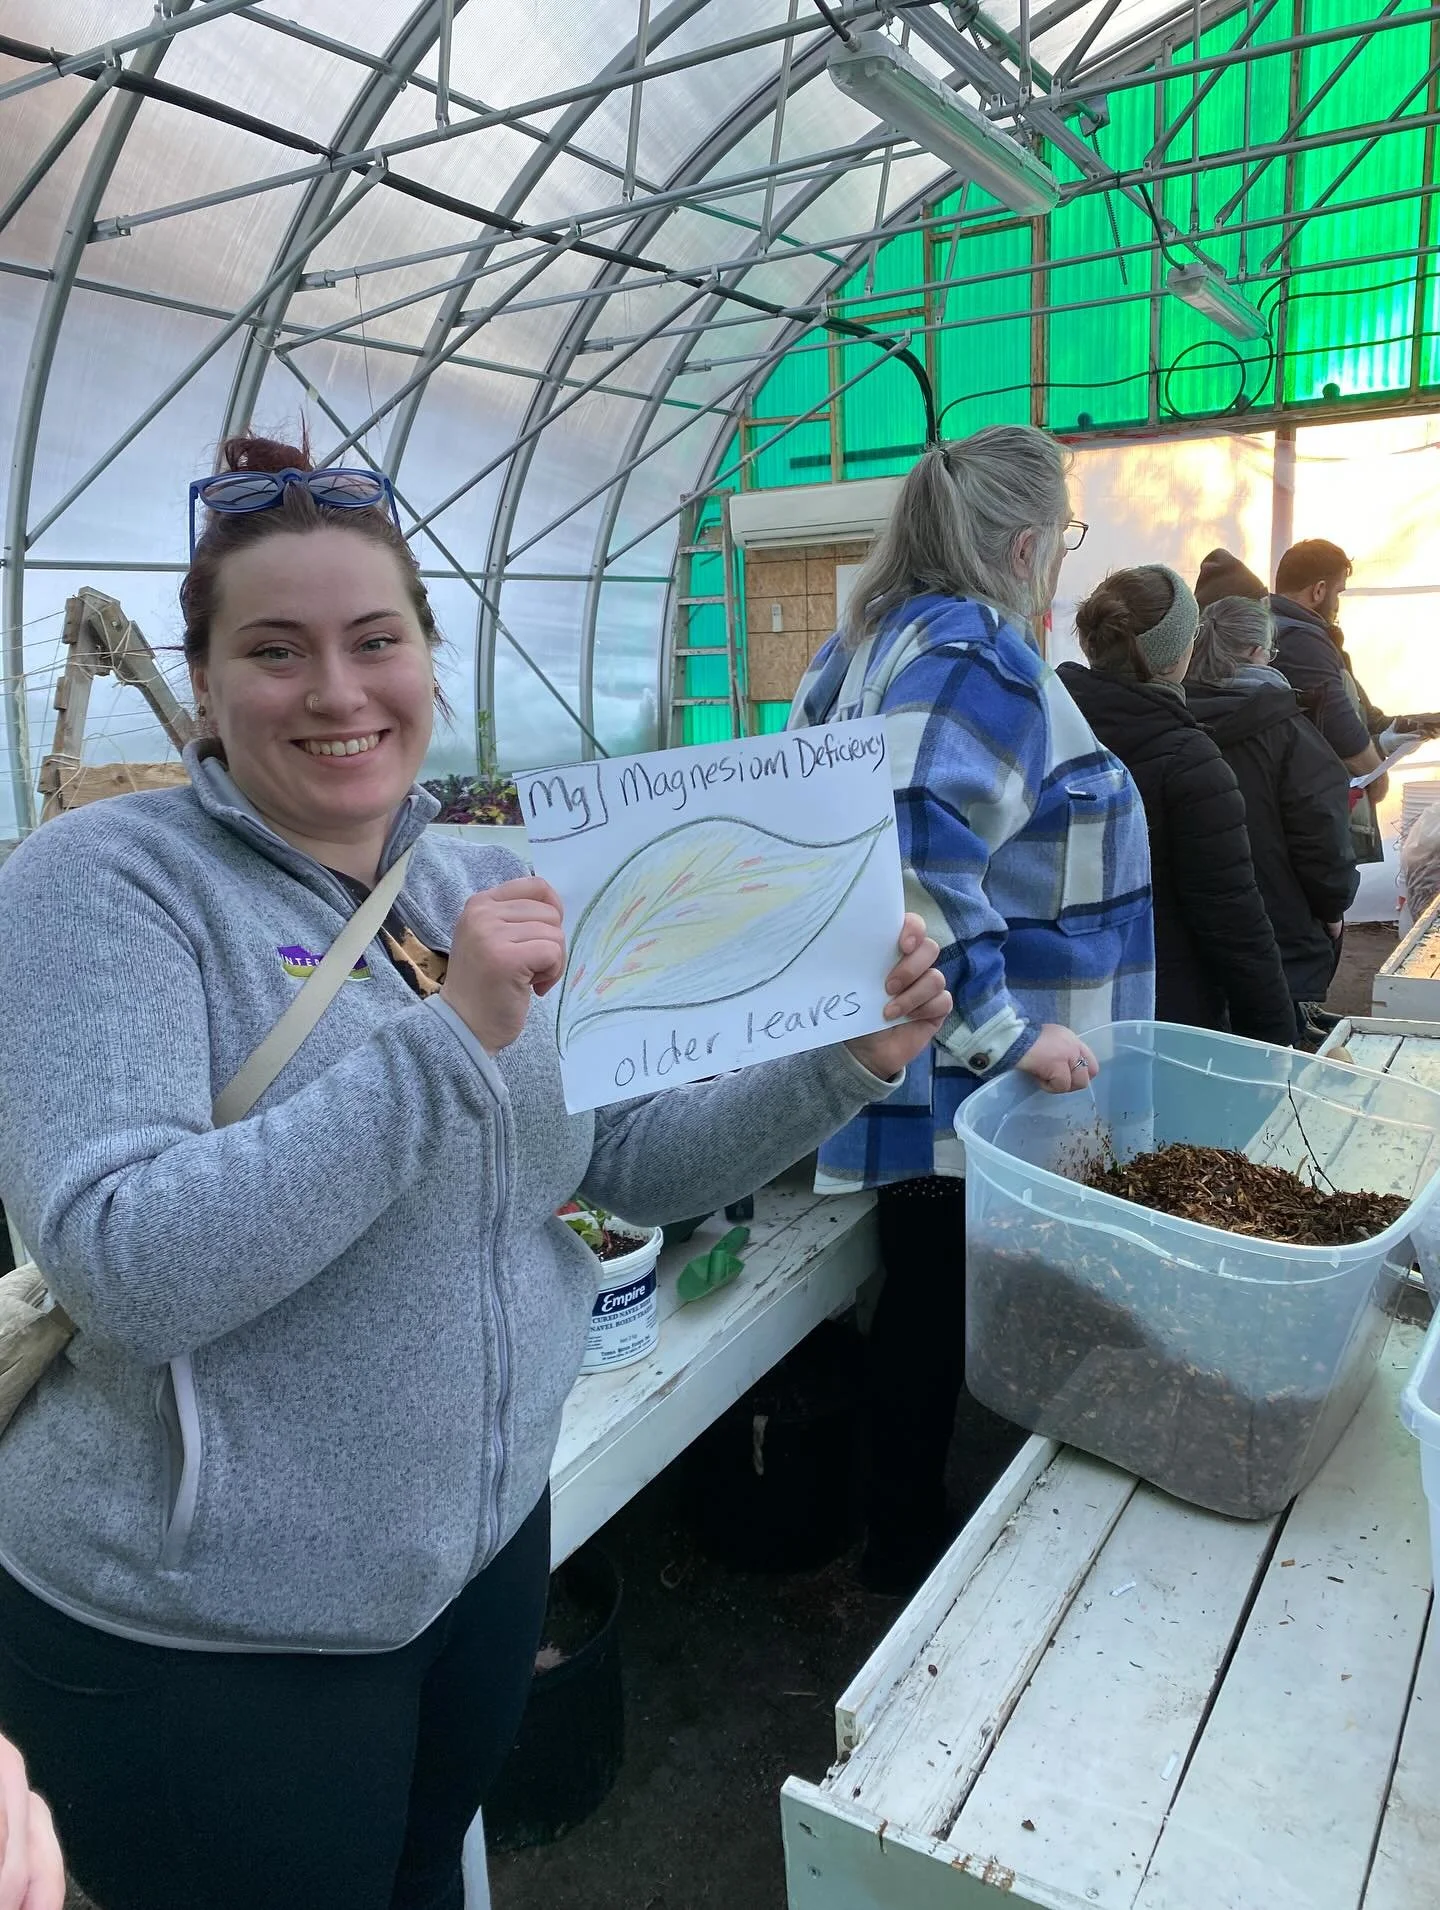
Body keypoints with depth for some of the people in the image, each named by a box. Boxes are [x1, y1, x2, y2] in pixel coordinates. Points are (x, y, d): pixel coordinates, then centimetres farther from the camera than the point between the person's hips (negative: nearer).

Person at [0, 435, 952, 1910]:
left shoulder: (483, 892, 0)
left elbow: (640, 1164, 2)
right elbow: (124, 1266, -28)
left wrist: (847, 1060, -13)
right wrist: (450, 1038, -34)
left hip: (484, 1548, 5)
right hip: (202, 1632, -5)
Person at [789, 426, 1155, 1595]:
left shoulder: (873, 641, 13)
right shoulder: (980, 654, -18)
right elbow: (916, 856, -31)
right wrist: (1008, 1029, -25)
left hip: (911, 1059, 10)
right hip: (976, 1097, -10)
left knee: (926, 1309, 22)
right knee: (999, 1348, 5)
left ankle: (901, 1543, 40)